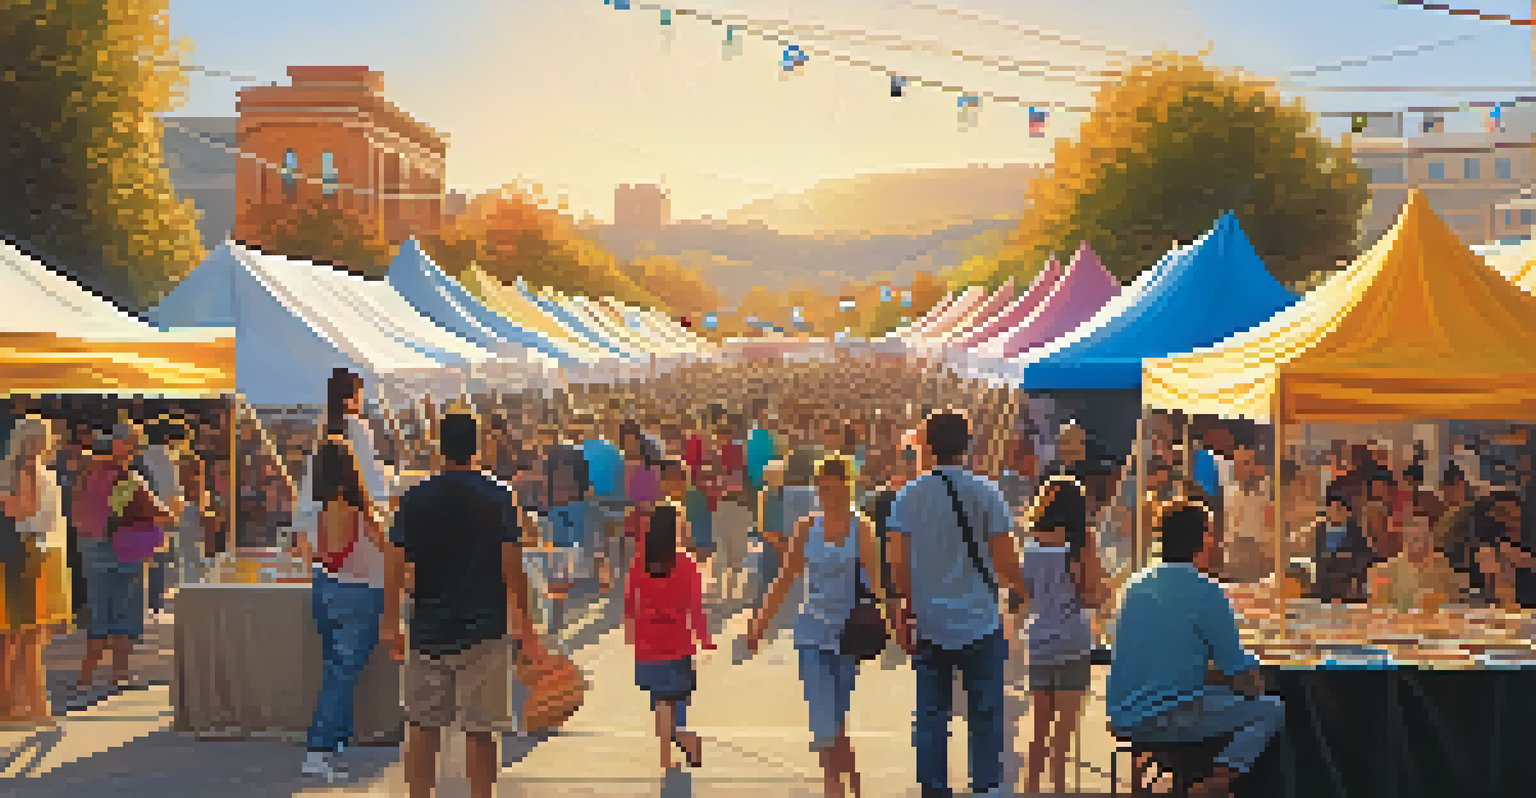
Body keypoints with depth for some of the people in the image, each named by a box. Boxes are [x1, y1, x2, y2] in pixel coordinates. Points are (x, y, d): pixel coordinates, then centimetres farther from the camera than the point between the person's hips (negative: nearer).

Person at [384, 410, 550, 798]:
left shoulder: (414, 498, 1)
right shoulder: (498, 497, -5)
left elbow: (395, 565, 0)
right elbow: (512, 568, -8)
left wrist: (390, 622, 11)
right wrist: (524, 627, -2)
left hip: (427, 631, 2)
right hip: (483, 631, -2)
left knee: (422, 726, 13)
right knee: (480, 730, 2)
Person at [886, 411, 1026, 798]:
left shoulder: (908, 497, 0)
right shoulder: (985, 493, -7)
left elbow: (899, 565, 1)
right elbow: (1005, 560, -6)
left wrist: (904, 614, 10)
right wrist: (1019, 588, 13)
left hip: (929, 625, 2)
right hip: (979, 622, -2)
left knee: (931, 716, 8)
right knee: (984, 715, 7)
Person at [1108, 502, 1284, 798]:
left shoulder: (1136, 584, 12)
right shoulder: (1205, 590, -11)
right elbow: (1239, 672, -8)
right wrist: (1255, 684, 16)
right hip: (1163, 718, -8)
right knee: (1272, 710, 2)